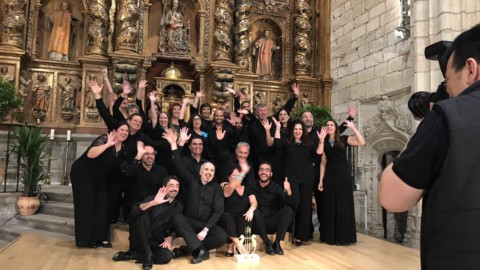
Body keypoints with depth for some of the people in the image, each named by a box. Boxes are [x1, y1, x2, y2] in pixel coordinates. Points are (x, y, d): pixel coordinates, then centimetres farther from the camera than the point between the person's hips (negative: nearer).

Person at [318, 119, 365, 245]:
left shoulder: (344, 139, 3)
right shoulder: (324, 143, 10)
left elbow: (362, 142, -12)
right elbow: (323, 162, 6)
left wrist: (353, 128, -14)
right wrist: (321, 180, 0)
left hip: (343, 174, -2)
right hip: (330, 175, 2)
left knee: (344, 205, 1)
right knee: (330, 206, 4)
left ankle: (343, 236, 10)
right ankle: (330, 236, 14)